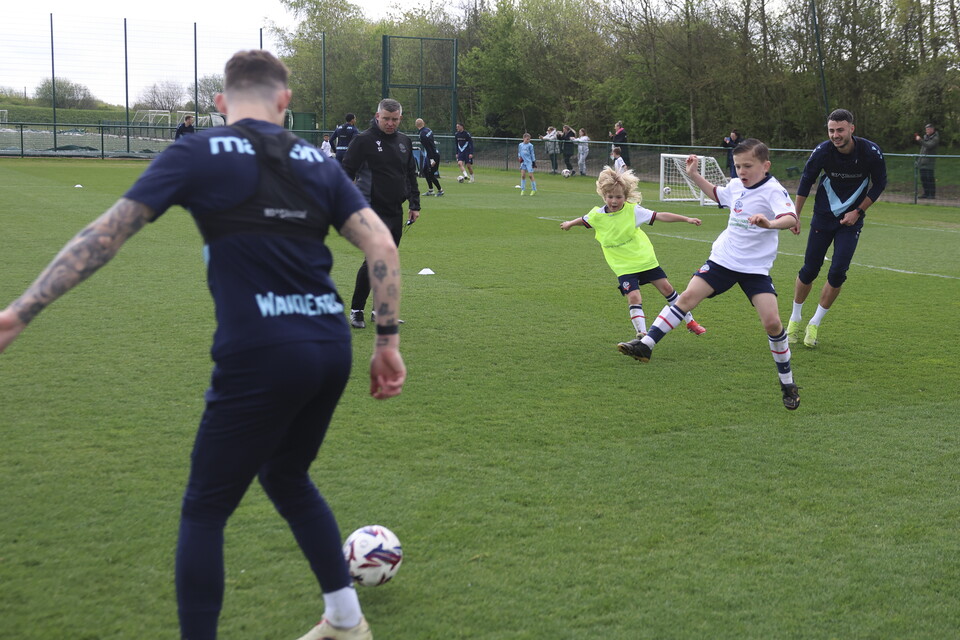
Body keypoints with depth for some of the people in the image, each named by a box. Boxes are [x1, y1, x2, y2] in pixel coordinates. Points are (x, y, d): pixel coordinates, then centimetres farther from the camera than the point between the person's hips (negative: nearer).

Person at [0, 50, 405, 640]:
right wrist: (388, 339, 9)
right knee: (286, 478, 28)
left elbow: (106, 234, -6)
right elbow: (382, 246, 4)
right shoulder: (316, 162, 12)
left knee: (204, 512, 10)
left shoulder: (199, 154, 0)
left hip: (259, 358, -6)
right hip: (331, 349, 6)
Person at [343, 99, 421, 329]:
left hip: (396, 212, 7)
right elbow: (346, 172, -7)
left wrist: (415, 205, 16)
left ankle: (380, 310, 19)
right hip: (372, 211, -7)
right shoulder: (363, 141, -6)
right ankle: (356, 310, -3)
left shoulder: (404, 142, 13)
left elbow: (411, 175, 21)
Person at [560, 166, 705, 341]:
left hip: (645, 259, 1)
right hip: (623, 267, 0)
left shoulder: (633, 210, -12)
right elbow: (583, 221, 16)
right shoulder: (597, 216, -8)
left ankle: (690, 321, 25)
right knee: (633, 297, -20)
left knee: (666, 288, 7)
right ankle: (642, 333, -16)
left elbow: (660, 216, -14)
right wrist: (569, 224, 34)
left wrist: (686, 219, -18)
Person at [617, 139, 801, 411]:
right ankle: (646, 344, -7)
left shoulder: (772, 190, -14)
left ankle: (787, 384, 6)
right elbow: (716, 194, 32)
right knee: (688, 296, -9)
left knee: (772, 322, -11)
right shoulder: (735, 186, 7)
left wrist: (770, 223, -51)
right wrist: (695, 176, 25)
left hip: (756, 268, -5)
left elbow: (791, 218, -32)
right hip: (723, 259, 5)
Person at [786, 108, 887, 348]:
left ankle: (815, 324, 8)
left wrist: (858, 211, -7)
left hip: (851, 220, 0)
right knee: (809, 270, 1)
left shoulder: (871, 152, -18)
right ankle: (795, 318, 23)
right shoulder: (822, 151, -17)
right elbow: (806, 182, 0)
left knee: (838, 272, -9)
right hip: (823, 217, 0)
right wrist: (795, 216, 1)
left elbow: (879, 184, -1)